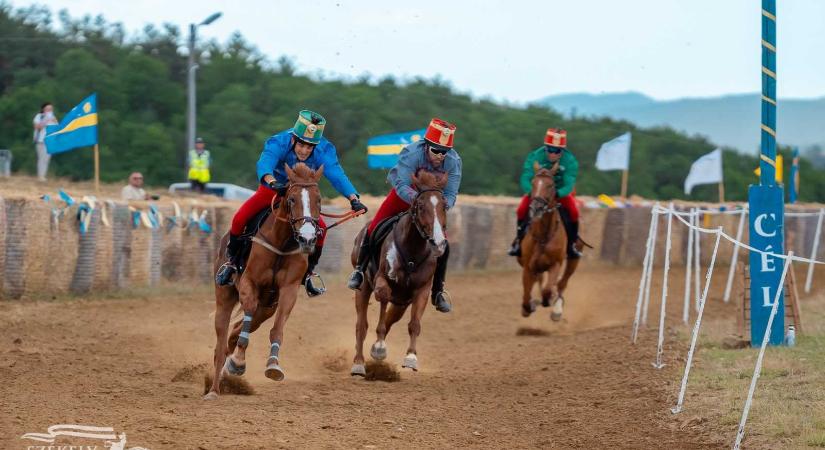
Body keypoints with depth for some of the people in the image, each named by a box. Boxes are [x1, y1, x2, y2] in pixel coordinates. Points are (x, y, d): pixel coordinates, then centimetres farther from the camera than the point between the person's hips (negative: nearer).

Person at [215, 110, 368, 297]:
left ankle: (308, 273, 1)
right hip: (272, 189, -2)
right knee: (240, 218, -23)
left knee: (320, 227, -19)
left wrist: (353, 199, -52)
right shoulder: (278, 143, -32)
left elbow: (336, 174, -36)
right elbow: (265, 163, -51)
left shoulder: (324, 150, -26)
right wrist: (272, 182, -73)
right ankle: (231, 261, 3)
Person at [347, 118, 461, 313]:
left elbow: (450, 194, -26)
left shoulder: (454, 162, -28)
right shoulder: (411, 153, -36)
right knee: (374, 229, -12)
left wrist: (444, 204, -49)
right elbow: (402, 187, -41)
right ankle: (359, 270, 13)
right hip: (405, 193, -2)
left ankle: (438, 292, 7)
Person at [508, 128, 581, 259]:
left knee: (573, 212, -25)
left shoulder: (570, 161, -24)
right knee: (522, 210, -22)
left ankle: (571, 244, -3)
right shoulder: (535, 157, -24)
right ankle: (519, 241, 1)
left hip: (561, 191, 0)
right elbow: (525, 179, -29)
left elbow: (569, 185, -30)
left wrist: (558, 193, -52)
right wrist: (532, 191, -51)